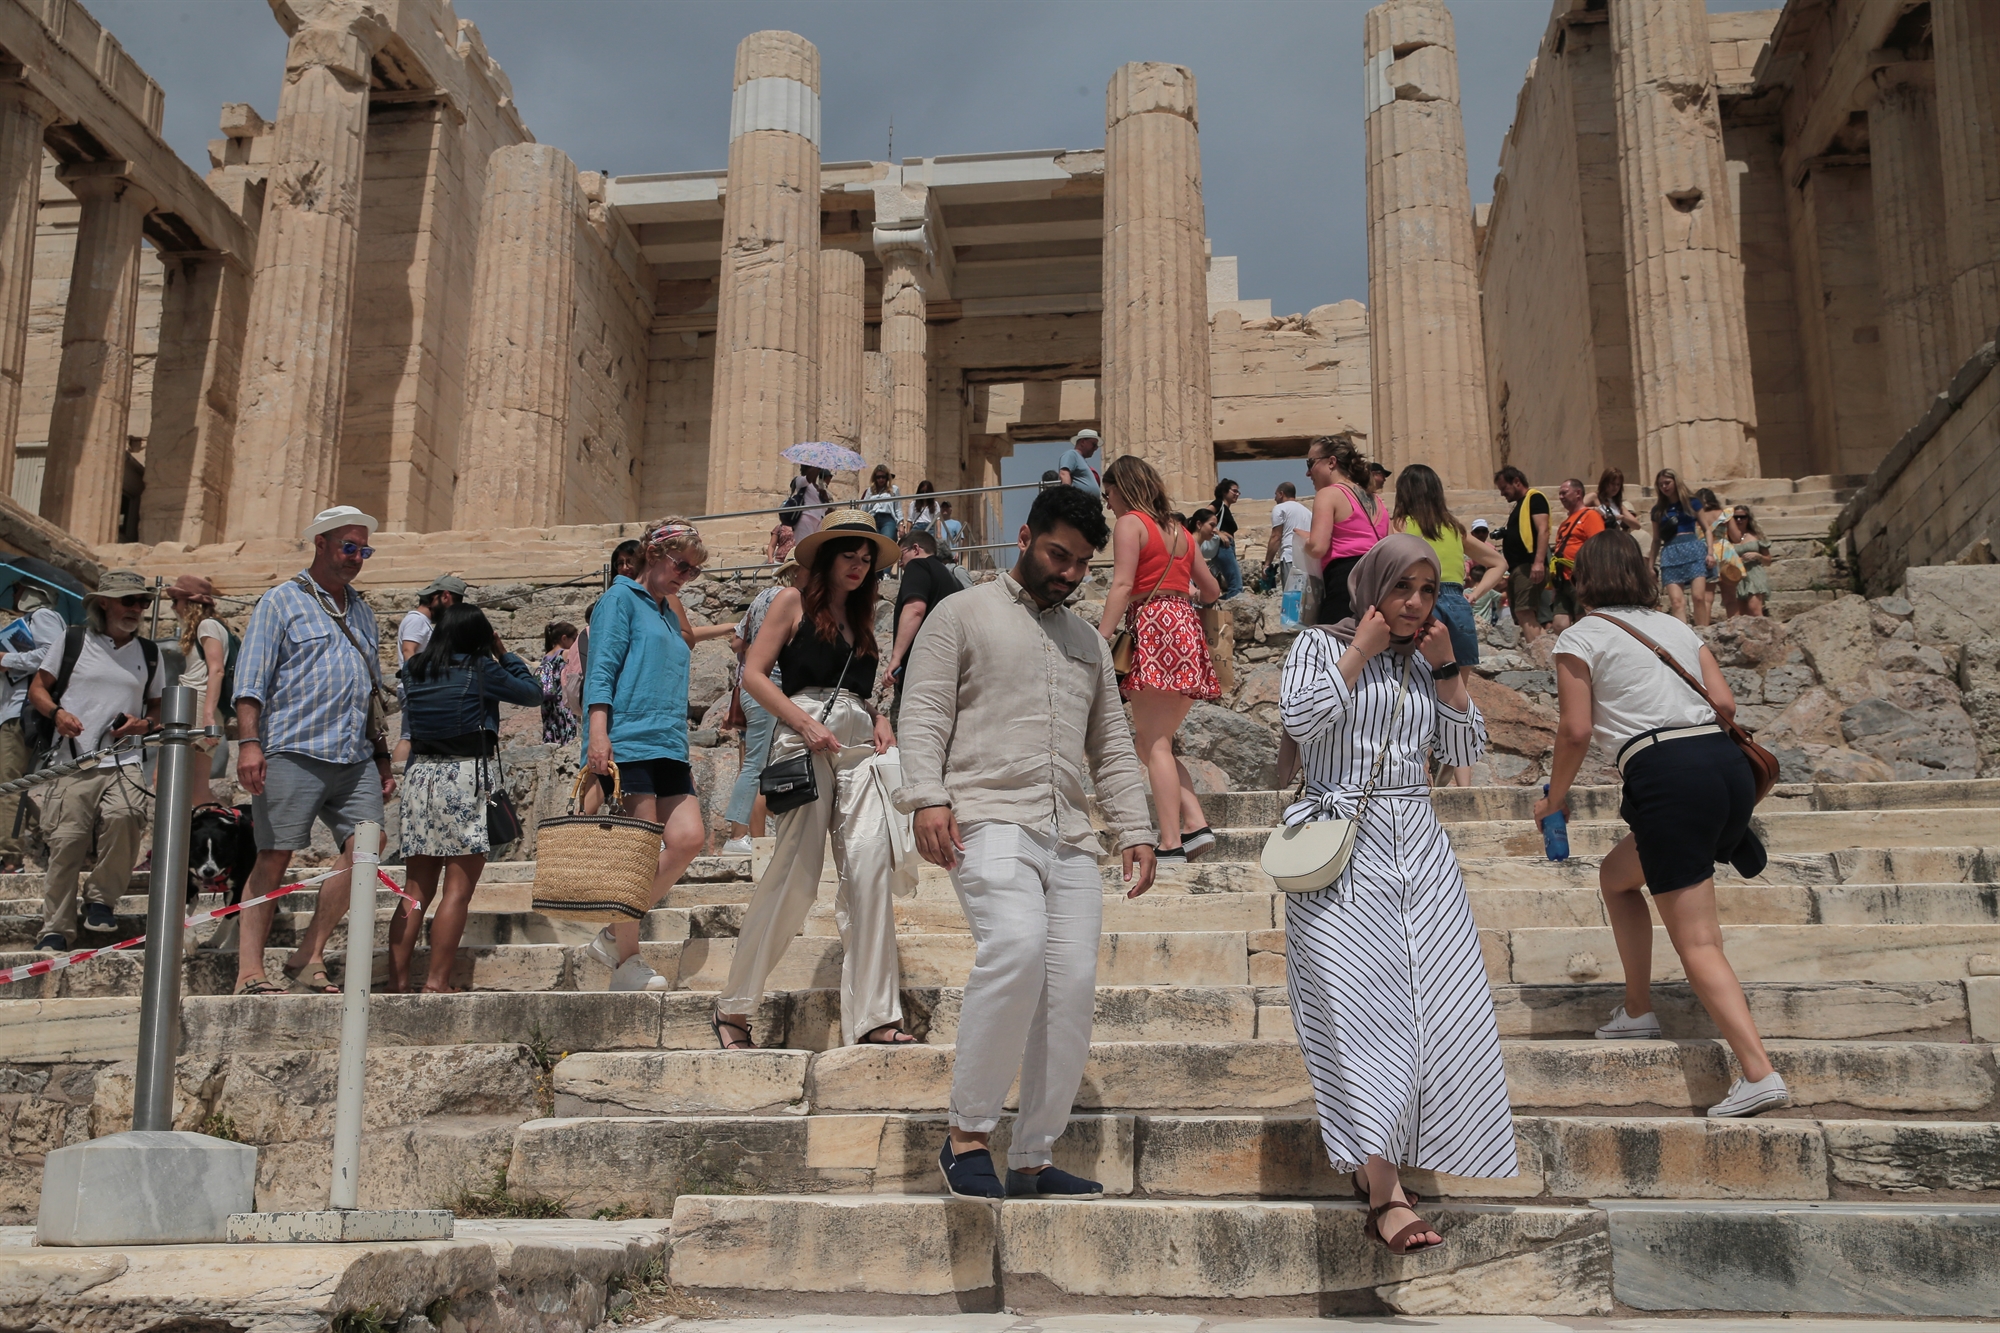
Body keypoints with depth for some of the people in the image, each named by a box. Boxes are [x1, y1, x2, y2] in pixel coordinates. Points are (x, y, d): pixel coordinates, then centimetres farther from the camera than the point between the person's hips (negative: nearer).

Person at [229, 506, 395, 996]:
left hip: (355, 757, 6)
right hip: (294, 752, -6)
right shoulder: (281, 602, 4)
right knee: (274, 858, -4)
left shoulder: (361, 612, 22)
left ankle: (308, 957, 4)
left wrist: (382, 757, 21)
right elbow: (251, 680, -4)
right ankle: (250, 971, 0)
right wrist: (249, 743, -16)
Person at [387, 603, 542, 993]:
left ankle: (397, 979, 11)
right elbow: (532, 692, 4)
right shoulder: (481, 669, -6)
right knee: (458, 889, -2)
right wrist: (503, 653, 15)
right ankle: (437, 982, -4)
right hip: (468, 778, -6)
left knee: (417, 890, 11)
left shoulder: (415, 670, 7)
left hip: (420, 775, 6)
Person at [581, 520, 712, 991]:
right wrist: (598, 734, -19)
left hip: (669, 747, 8)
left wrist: (684, 754, 24)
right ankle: (627, 963, 3)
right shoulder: (622, 599, 2)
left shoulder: (669, 617, 25)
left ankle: (614, 936, 6)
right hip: (627, 742, -8)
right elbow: (601, 670, -8)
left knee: (689, 838, -6)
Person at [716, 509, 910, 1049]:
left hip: (860, 748, 5)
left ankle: (872, 1017, -10)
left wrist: (881, 720, 6)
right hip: (805, 744, -5)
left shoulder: (862, 619, 23)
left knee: (868, 868, -10)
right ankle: (733, 1006, 10)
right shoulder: (795, 602, 6)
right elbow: (754, 674, -1)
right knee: (794, 878, -6)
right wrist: (805, 723, -12)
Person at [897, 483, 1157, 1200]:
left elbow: (1112, 747, 25)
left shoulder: (1087, 641, 26)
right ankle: (967, 1133, -16)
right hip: (989, 817, -6)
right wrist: (927, 797, -15)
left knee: (1072, 987, -4)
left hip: (1070, 837, 6)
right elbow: (924, 712, 0)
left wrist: (1135, 830, 13)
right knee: (1016, 946, -29)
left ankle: (1032, 1161, 6)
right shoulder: (964, 614, 10)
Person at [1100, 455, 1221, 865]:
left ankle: (1171, 845, -13)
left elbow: (1122, 585, -12)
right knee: (1158, 742, 13)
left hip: (1152, 627, -8)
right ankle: (1196, 824, -1)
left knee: (1154, 744, -8)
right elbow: (1212, 589, 27)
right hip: (1186, 629, 8)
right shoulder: (1178, 531, 22)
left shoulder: (1129, 523, 0)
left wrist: (1101, 638, -18)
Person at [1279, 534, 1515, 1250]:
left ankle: (1373, 1154, 14)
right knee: (1360, 1007, -13)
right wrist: (1362, 652, -5)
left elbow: (1465, 751, 12)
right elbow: (1301, 717, -11)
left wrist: (1447, 668, 4)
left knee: (1442, 1003, -4)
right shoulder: (1319, 646, 7)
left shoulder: (1426, 665, 19)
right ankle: (1385, 1197, -18)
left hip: (1418, 846, 5)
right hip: (1341, 848, -5)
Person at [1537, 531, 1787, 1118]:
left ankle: (1760, 1074, -9)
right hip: (1729, 766, 8)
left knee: (1698, 942, -3)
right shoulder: (1677, 627, 21)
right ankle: (1637, 1009, 29)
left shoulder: (1580, 637, 4)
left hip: (1666, 780, -7)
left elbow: (1576, 730, -2)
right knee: (1617, 874, 27)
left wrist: (1554, 797, 12)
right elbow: (1724, 703, 13)